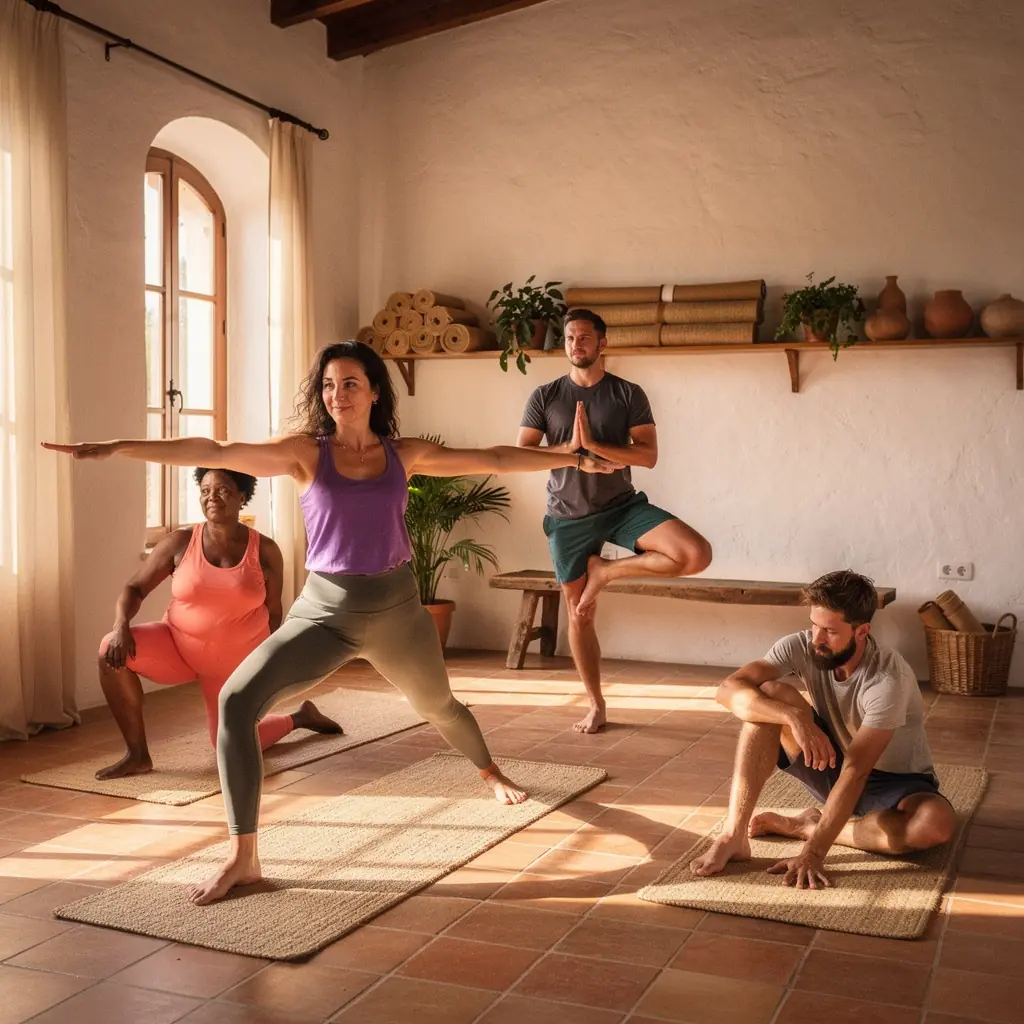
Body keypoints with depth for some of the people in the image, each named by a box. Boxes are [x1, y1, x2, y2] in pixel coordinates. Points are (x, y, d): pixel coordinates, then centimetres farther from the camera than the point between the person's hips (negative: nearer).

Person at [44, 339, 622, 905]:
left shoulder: (406, 453, 0)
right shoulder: (306, 453, -6)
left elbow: (494, 460, 6)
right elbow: (215, 453, -16)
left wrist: (574, 459, 9)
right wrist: (118, 447, -25)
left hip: (395, 608, 2)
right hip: (324, 609, -1)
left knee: (438, 706, 22)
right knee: (237, 700, -21)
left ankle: (492, 773, 57)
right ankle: (244, 859, -14)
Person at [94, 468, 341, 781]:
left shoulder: (265, 551, -11)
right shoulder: (180, 542, -10)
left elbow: (273, 613, 0)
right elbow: (134, 588, -6)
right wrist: (121, 625, -26)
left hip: (236, 663, -1)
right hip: (178, 647, 1)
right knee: (112, 650, -25)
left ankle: (300, 716, 39)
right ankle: (137, 755, -11)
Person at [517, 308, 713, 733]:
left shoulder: (629, 394, -1)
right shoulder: (544, 397, 1)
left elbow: (648, 455, -10)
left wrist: (592, 444, -20)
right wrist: (569, 446, -18)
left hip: (623, 506, 0)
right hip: (568, 518, 0)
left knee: (696, 554, -22)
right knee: (579, 615, 7)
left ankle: (606, 570, -1)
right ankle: (596, 707, 24)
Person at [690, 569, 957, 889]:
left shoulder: (888, 679, -31)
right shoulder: (801, 647, -18)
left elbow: (856, 769, -35)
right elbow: (729, 690, -28)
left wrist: (813, 853, -40)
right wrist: (795, 716, -43)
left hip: (894, 782, -3)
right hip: (834, 768, 3)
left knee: (938, 822, -37)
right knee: (768, 695, -23)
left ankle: (808, 826, -15)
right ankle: (733, 836, -26)